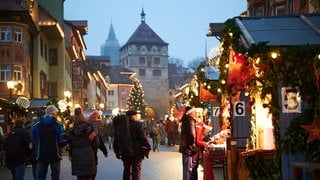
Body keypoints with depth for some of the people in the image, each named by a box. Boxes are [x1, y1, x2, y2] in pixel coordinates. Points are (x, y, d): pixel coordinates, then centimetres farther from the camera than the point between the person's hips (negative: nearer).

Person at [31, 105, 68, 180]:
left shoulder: (36, 125, 1)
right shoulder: (58, 125, -7)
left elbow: (32, 139, 0)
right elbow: (63, 141, -12)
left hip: (41, 156, 2)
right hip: (55, 155, -2)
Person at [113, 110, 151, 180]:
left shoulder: (119, 125, 9)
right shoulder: (137, 125, -9)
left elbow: (116, 141, 14)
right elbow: (144, 138, -13)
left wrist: (117, 152, 21)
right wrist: (147, 149, -5)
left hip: (125, 153, 5)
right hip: (136, 153, -5)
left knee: (127, 170, 17)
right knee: (136, 171, 0)